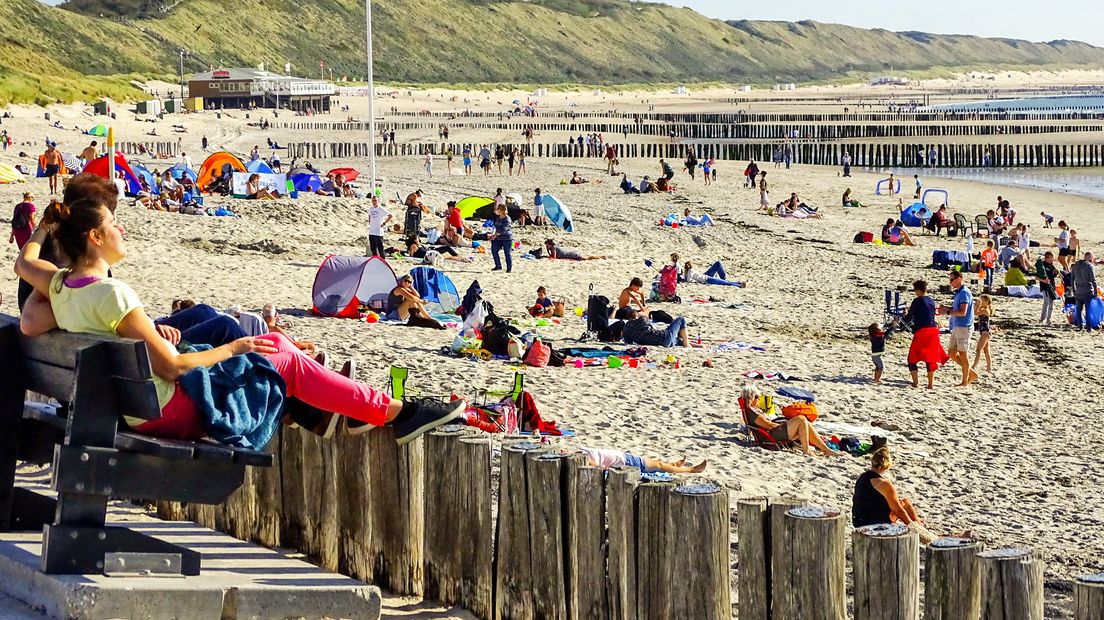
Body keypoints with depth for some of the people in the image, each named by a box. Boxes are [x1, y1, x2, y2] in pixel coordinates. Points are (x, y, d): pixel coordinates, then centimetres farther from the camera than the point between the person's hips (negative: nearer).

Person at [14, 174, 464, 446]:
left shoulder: (60, 285, -1)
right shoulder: (111, 295, -27)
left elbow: (25, 263, 23)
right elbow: (171, 366, -25)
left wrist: (47, 225, 39)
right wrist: (231, 349, -11)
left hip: (134, 409, 9)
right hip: (171, 411, -9)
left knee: (277, 343, 16)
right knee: (288, 360, 2)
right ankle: (395, 413, 9)